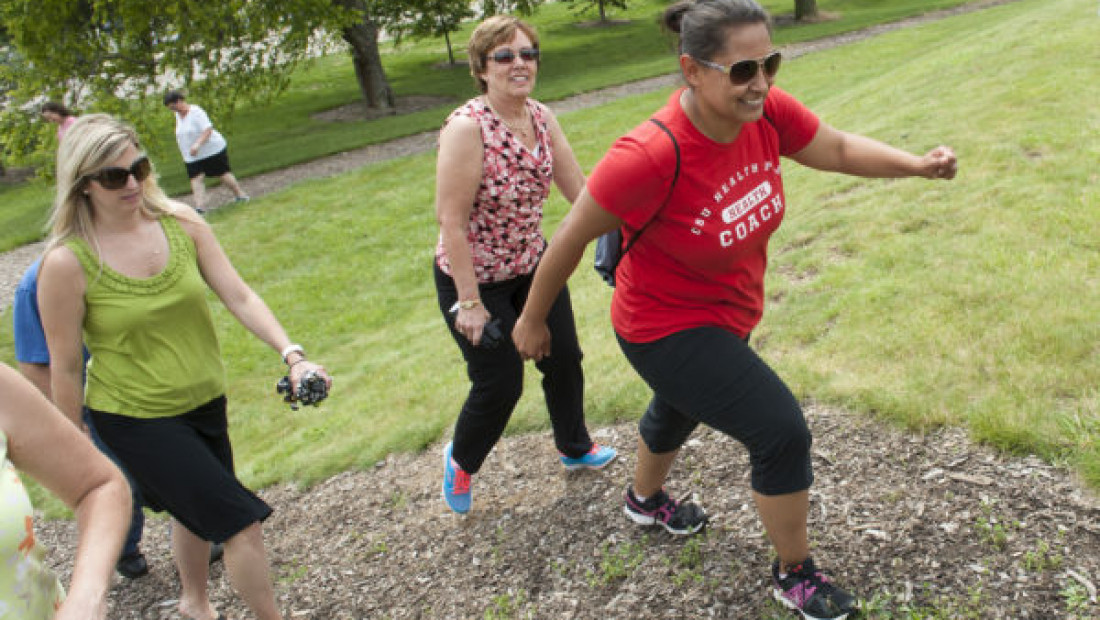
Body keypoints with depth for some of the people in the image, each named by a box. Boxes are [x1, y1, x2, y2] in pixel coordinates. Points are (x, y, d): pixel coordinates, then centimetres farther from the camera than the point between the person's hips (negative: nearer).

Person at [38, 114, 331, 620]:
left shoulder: (180, 222, -7)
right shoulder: (67, 262, -19)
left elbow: (238, 296, -11)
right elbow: (65, 367, -10)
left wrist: (291, 355, -24)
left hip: (205, 404, 5)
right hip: (136, 420, -5)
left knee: (195, 511, 26)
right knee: (242, 523, -8)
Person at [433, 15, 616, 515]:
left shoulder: (541, 118, -5)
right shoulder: (467, 127, -26)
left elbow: (578, 188, 0)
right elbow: (451, 221, -26)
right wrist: (470, 303, -24)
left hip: (532, 263, 7)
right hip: (474, 276, -6)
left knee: (564, 359, 14)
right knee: (499, 384, 1)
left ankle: (575, 448, 40)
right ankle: (460, 460, 31)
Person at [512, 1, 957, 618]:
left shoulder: (767, 111, -18)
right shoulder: (650, 156, -36)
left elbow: (839, 149, 0)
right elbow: (571, 238, -24)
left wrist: (917, 164, -16)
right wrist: (533, 320, -12)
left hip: (729, 314, 8)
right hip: (667, 329, -8)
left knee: (677, 412, 32)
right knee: (783, 430, -11)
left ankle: (645, 498, 65)